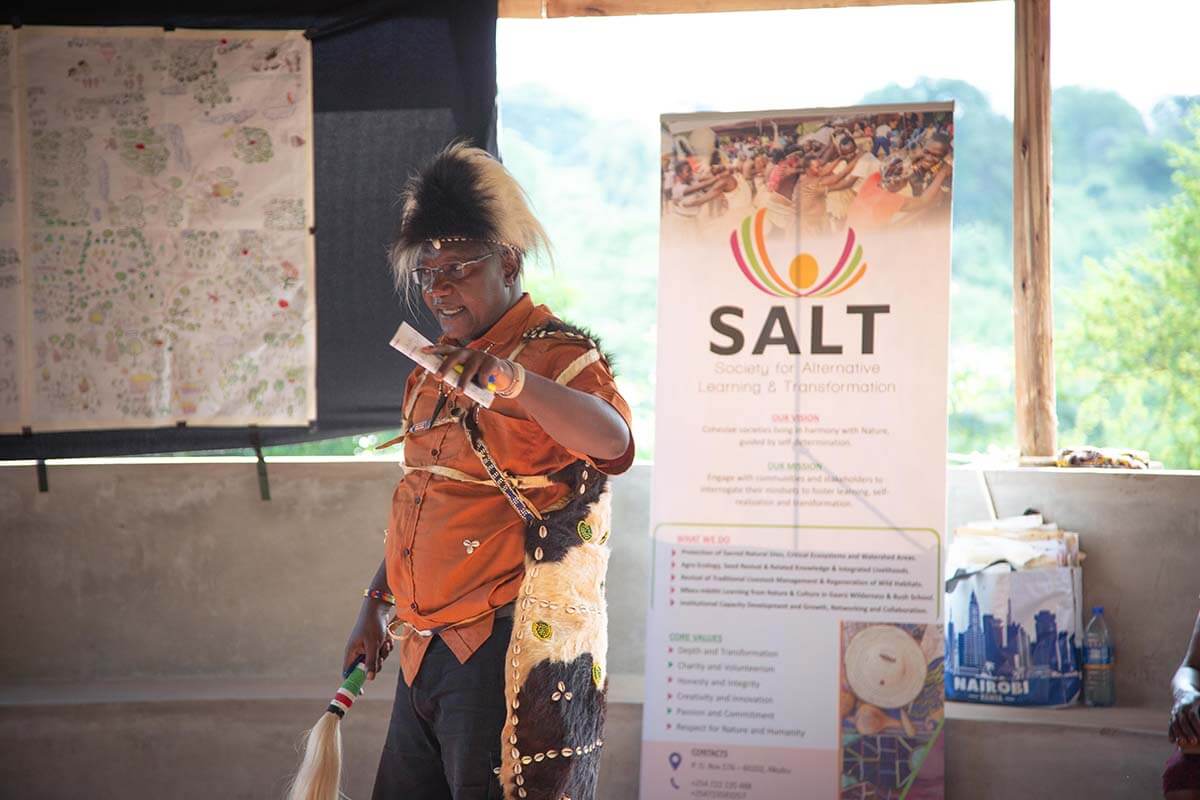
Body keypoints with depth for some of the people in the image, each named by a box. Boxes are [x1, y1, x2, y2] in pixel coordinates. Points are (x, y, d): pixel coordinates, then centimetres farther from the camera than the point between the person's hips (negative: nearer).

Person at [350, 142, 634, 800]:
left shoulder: (557, 355, -9)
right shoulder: (433, 371, 18)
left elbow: (612, 442, -31)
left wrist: (513, 381, -46)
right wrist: (375, 608, 23)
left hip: (512, 647, -8)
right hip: (426, 646, 8)